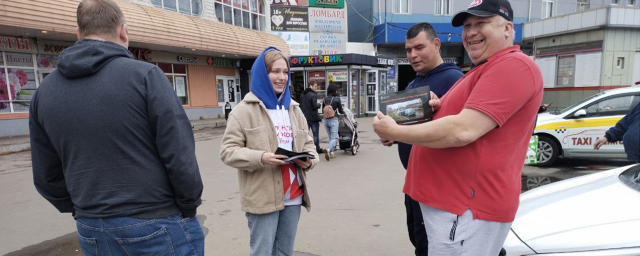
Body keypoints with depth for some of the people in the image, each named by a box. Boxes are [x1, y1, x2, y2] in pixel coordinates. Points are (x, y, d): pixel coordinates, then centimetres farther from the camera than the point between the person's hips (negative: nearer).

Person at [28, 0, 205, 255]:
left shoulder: (45, 91, 4)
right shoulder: (144, 74, -14)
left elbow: (47, 176, 8)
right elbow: (180, 156, -18)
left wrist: (84, 211, 20)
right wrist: (189, 209, -5)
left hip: (92, 233, 5)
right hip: (157, 225, -5)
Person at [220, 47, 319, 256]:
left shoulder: (294, 109, 12)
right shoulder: (244, 110, -6)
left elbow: (307, 142, 17)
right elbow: (228, 151, -8)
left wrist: (309, 160, -5)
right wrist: (260, 158, -24)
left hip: (293, 196, 5)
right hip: (262, 197, -5)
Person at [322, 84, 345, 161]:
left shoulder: (325, 99, 5)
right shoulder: (337, 99, -6)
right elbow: (340, 111, 2)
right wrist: (344, 113, 24)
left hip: (325, 120, 5)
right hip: (333, 120, -5)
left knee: (330, 137, 16)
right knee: (334, 137, -5)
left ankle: (332, 152, 14)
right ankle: (328, 149, -30)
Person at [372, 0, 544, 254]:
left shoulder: (513, 65, -14)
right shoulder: (482, 71, 20)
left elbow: (464, 131, -24)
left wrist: (394, 132, -16)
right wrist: (437, 108, 2)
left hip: (466, 208, -10)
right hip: (446, 199, 10)